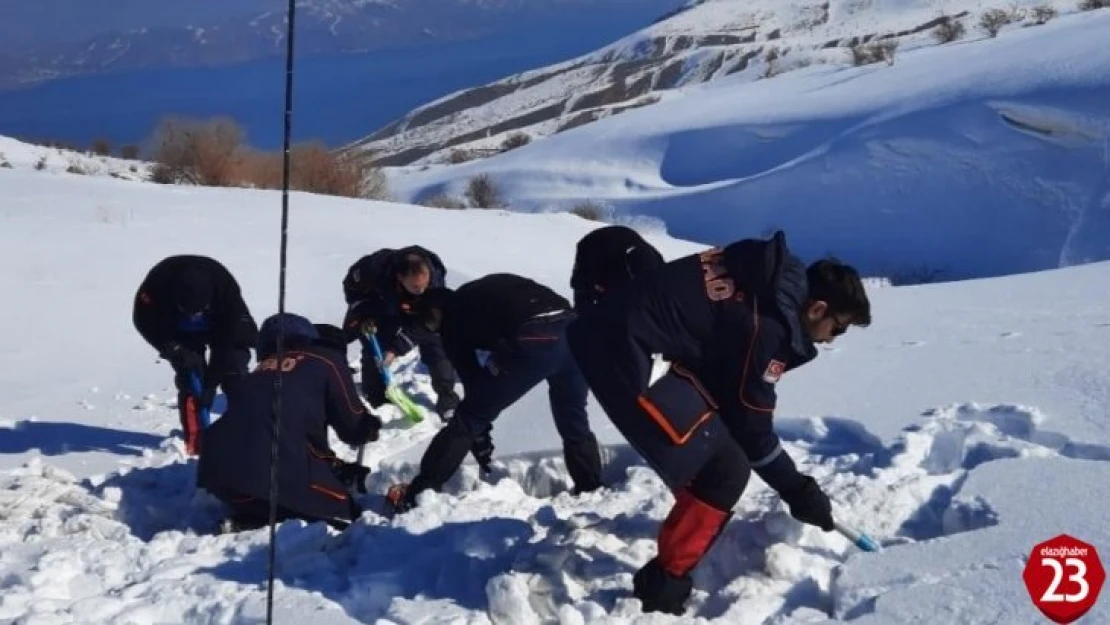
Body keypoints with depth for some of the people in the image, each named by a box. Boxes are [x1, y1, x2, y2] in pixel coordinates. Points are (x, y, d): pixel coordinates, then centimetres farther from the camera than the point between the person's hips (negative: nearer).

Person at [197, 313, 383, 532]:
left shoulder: (259, 372, 30)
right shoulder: (326, 361, 13)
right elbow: (353, 427, 12)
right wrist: (372, 427, 37)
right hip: (277, 469, -6)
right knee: (347, 513, 10)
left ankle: (247, 517, 7)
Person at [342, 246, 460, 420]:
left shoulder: (435, 278, -39)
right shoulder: (375, 269, -41)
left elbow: (421, 323, -28)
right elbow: (352, 284, -17)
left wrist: (397, 348, -32)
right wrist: (364, 317, -24)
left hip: (420, 313, 0)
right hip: (379, 307, 0)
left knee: (435, 347, -8)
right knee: (374, 350, -8)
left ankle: (447, 397, 7)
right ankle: (376, 401, 10)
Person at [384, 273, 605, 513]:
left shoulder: (451, 318, 19)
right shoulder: (483, 291, 36)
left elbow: (471, 378, 19)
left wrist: (481, 444, 26)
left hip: (532, 341, -6)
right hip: (570, 328, 6)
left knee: (469, 418, 7)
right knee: (573, 421, 26)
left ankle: (417, 493, 10)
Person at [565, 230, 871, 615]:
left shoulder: (777, 276, 10)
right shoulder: (768, 323, -17)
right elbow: (750, 425, -7)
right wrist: (798, 490, 6)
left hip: (621, 335, 10)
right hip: (623, 350, -10)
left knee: (711, 452, 22)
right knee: (725, 471, -8)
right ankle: (662, 586, 4)